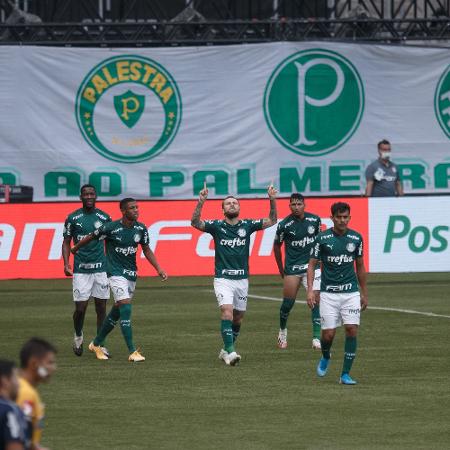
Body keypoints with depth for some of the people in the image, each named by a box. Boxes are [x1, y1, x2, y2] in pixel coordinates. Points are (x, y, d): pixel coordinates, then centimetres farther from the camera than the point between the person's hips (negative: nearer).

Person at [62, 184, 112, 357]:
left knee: (101, 307, 1)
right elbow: (66, 242, 6)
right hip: (81, 269, -2)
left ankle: (100, 344, 10)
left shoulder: (104, 217, 5)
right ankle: (78, 336, 24)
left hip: (101, 268, 2)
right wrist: (66, 264, -6)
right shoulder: (73, 218, 1)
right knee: (80, 307, -4)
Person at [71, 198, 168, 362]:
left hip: (131, 273, 6)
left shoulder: (141, 229, -1)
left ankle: (97, 344, 30)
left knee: (117, 311, 13)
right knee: (126, 308, -18)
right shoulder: (111, 228, -16)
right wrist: (75, 249, 13)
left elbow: (146, 250, 10)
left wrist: (159, 269, 1)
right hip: (116, 273, -6)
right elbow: (91, 237, -1)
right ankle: (132, 352, -19)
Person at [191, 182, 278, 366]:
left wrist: (272, 200, -12)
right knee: (227, 311, -20)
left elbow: (272, 221, 3)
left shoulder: (247, 225, 4)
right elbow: (195, 222, -15)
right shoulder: (217, 226, -2)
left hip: (242, 279, 4)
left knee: (238, 317, 10)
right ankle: (230, 352, -22)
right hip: (223, 279, -3)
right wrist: (201, 202, -30)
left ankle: (226, 350, 26)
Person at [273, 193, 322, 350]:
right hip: (292, 268, -1)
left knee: (315, 300, -9)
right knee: (288, 302, 2)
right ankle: (282, 331, 30)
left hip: (312, 266, 1)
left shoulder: (314, 220, -2)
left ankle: (317, 338, -7)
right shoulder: (284, 225, -9)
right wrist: (281, 269, 10)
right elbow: (277, 246, 5)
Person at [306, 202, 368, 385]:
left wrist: (364, 293, 15)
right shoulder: (322, 238, -4)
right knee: (328, 334, -4)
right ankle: (325, 358, 31)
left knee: (352, 330, -11)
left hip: (351, 292, 2)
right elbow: (312, 264, 0)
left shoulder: (356, 238, 3)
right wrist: (310, 290, -11)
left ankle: (345, 374, -3)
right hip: (329, 293, -2)